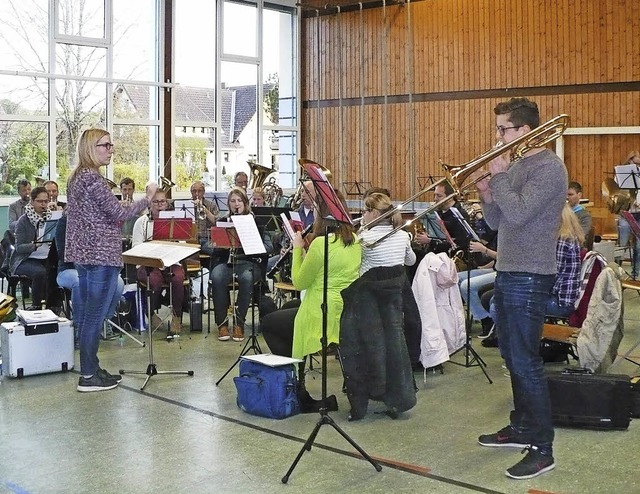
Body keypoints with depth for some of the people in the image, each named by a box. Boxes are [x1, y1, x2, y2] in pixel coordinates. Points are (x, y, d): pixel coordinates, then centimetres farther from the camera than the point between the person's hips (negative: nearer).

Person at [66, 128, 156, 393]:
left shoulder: (76, 177, 14)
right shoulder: (92, 178, -16)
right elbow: (119, 213, -16)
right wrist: (147, 198, -7)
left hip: (83, 253, 10)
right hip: (101, 253, -10)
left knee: (88, 314, 13)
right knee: (96, 315, -5)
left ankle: (91, 368, 21)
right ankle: (88, 376, 1)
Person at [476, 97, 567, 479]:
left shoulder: (548, 167, -13)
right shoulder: (515, 166, 14)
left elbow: (517, 215, -25)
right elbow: (497, 222, 14)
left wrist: (498, 177, -13)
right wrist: (487, 193, -3)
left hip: (529, 279, -10)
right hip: (507, 274, 10)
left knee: (526, 362, -7)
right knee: (513, 358, 16)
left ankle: (542, 449, 1)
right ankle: (521, 429, 30)